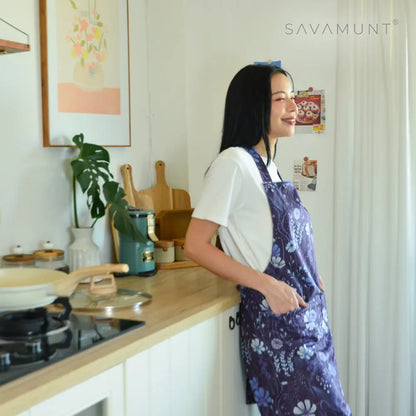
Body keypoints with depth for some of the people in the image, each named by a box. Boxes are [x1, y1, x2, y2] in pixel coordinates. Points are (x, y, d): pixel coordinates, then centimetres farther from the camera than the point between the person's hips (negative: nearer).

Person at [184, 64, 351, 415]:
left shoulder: (269, 165, 12)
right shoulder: (234, 162, -13)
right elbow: (196, 245, -17)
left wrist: (311, 275, 5)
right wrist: (267, 285, -21)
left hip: (308, 316, 8)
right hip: (274, 321, -8)